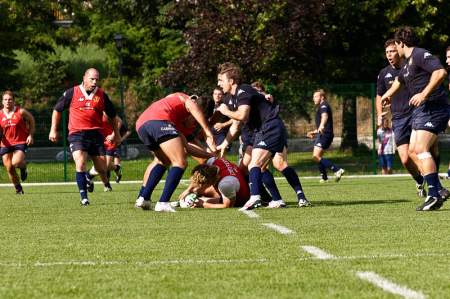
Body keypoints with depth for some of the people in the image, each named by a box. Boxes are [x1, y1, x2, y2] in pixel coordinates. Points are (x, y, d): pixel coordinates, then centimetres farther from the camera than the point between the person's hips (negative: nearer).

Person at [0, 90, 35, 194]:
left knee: (16, 163, -27)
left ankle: (23, 166, 11)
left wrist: (30, 135, 0)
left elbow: (31, 120, 8)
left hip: (20, 142, -3)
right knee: (9, 168, 1)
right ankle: (18, 188, 21)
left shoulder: (21, 112, -7)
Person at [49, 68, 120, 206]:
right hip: (77, 134, -2)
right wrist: (53, 130, 9)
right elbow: (57, 109, 12)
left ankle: (106, 183, 38)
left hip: (96, 134, 2)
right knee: (80, 164, -21)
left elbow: (112, 115, 20)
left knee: (102, 168, 2)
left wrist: (116, 133, 24)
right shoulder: (72, 93, 1)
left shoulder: (101, 95, 7)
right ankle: (83, 197, -12)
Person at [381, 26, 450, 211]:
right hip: (420, 110, 11)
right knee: (414, 149, 10)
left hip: (433, 107, -11)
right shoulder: (408, 62, 20)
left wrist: (424, 94, -29)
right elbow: (399, 80, 42)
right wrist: (388, 94, 59)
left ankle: (434, 195, -23)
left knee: (421, 149, -19)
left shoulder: (420, 55, -12)